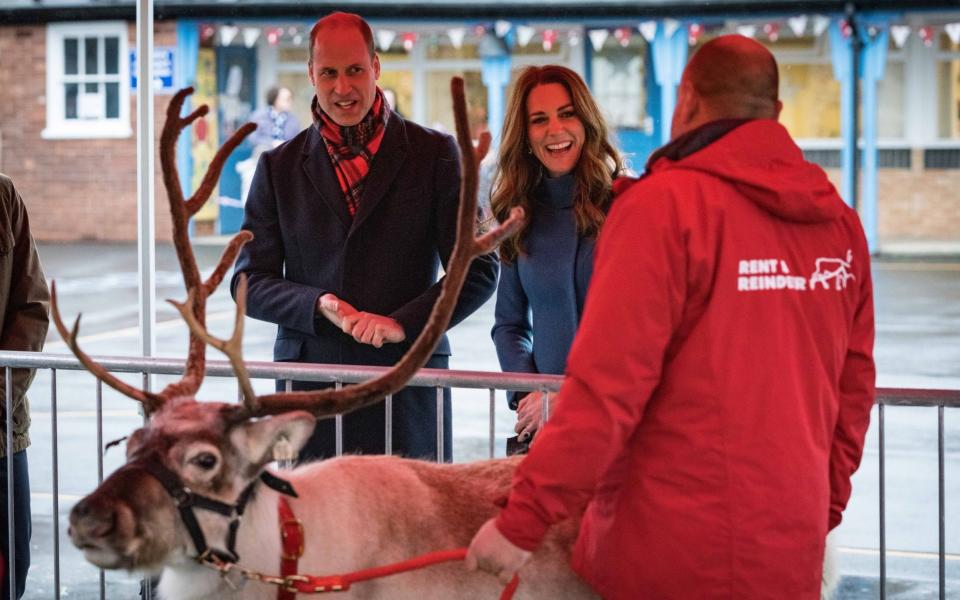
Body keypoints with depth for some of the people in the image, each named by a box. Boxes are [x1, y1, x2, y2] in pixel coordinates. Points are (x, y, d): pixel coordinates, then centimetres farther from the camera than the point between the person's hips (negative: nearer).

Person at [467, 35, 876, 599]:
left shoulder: (663, 205, -10)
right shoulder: (840, 223, 7)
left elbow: (607, 388, -16)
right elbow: (854, 389, 13)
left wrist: (523, 520, -12)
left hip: (673, 552, -5)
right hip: (791, 552, 5)